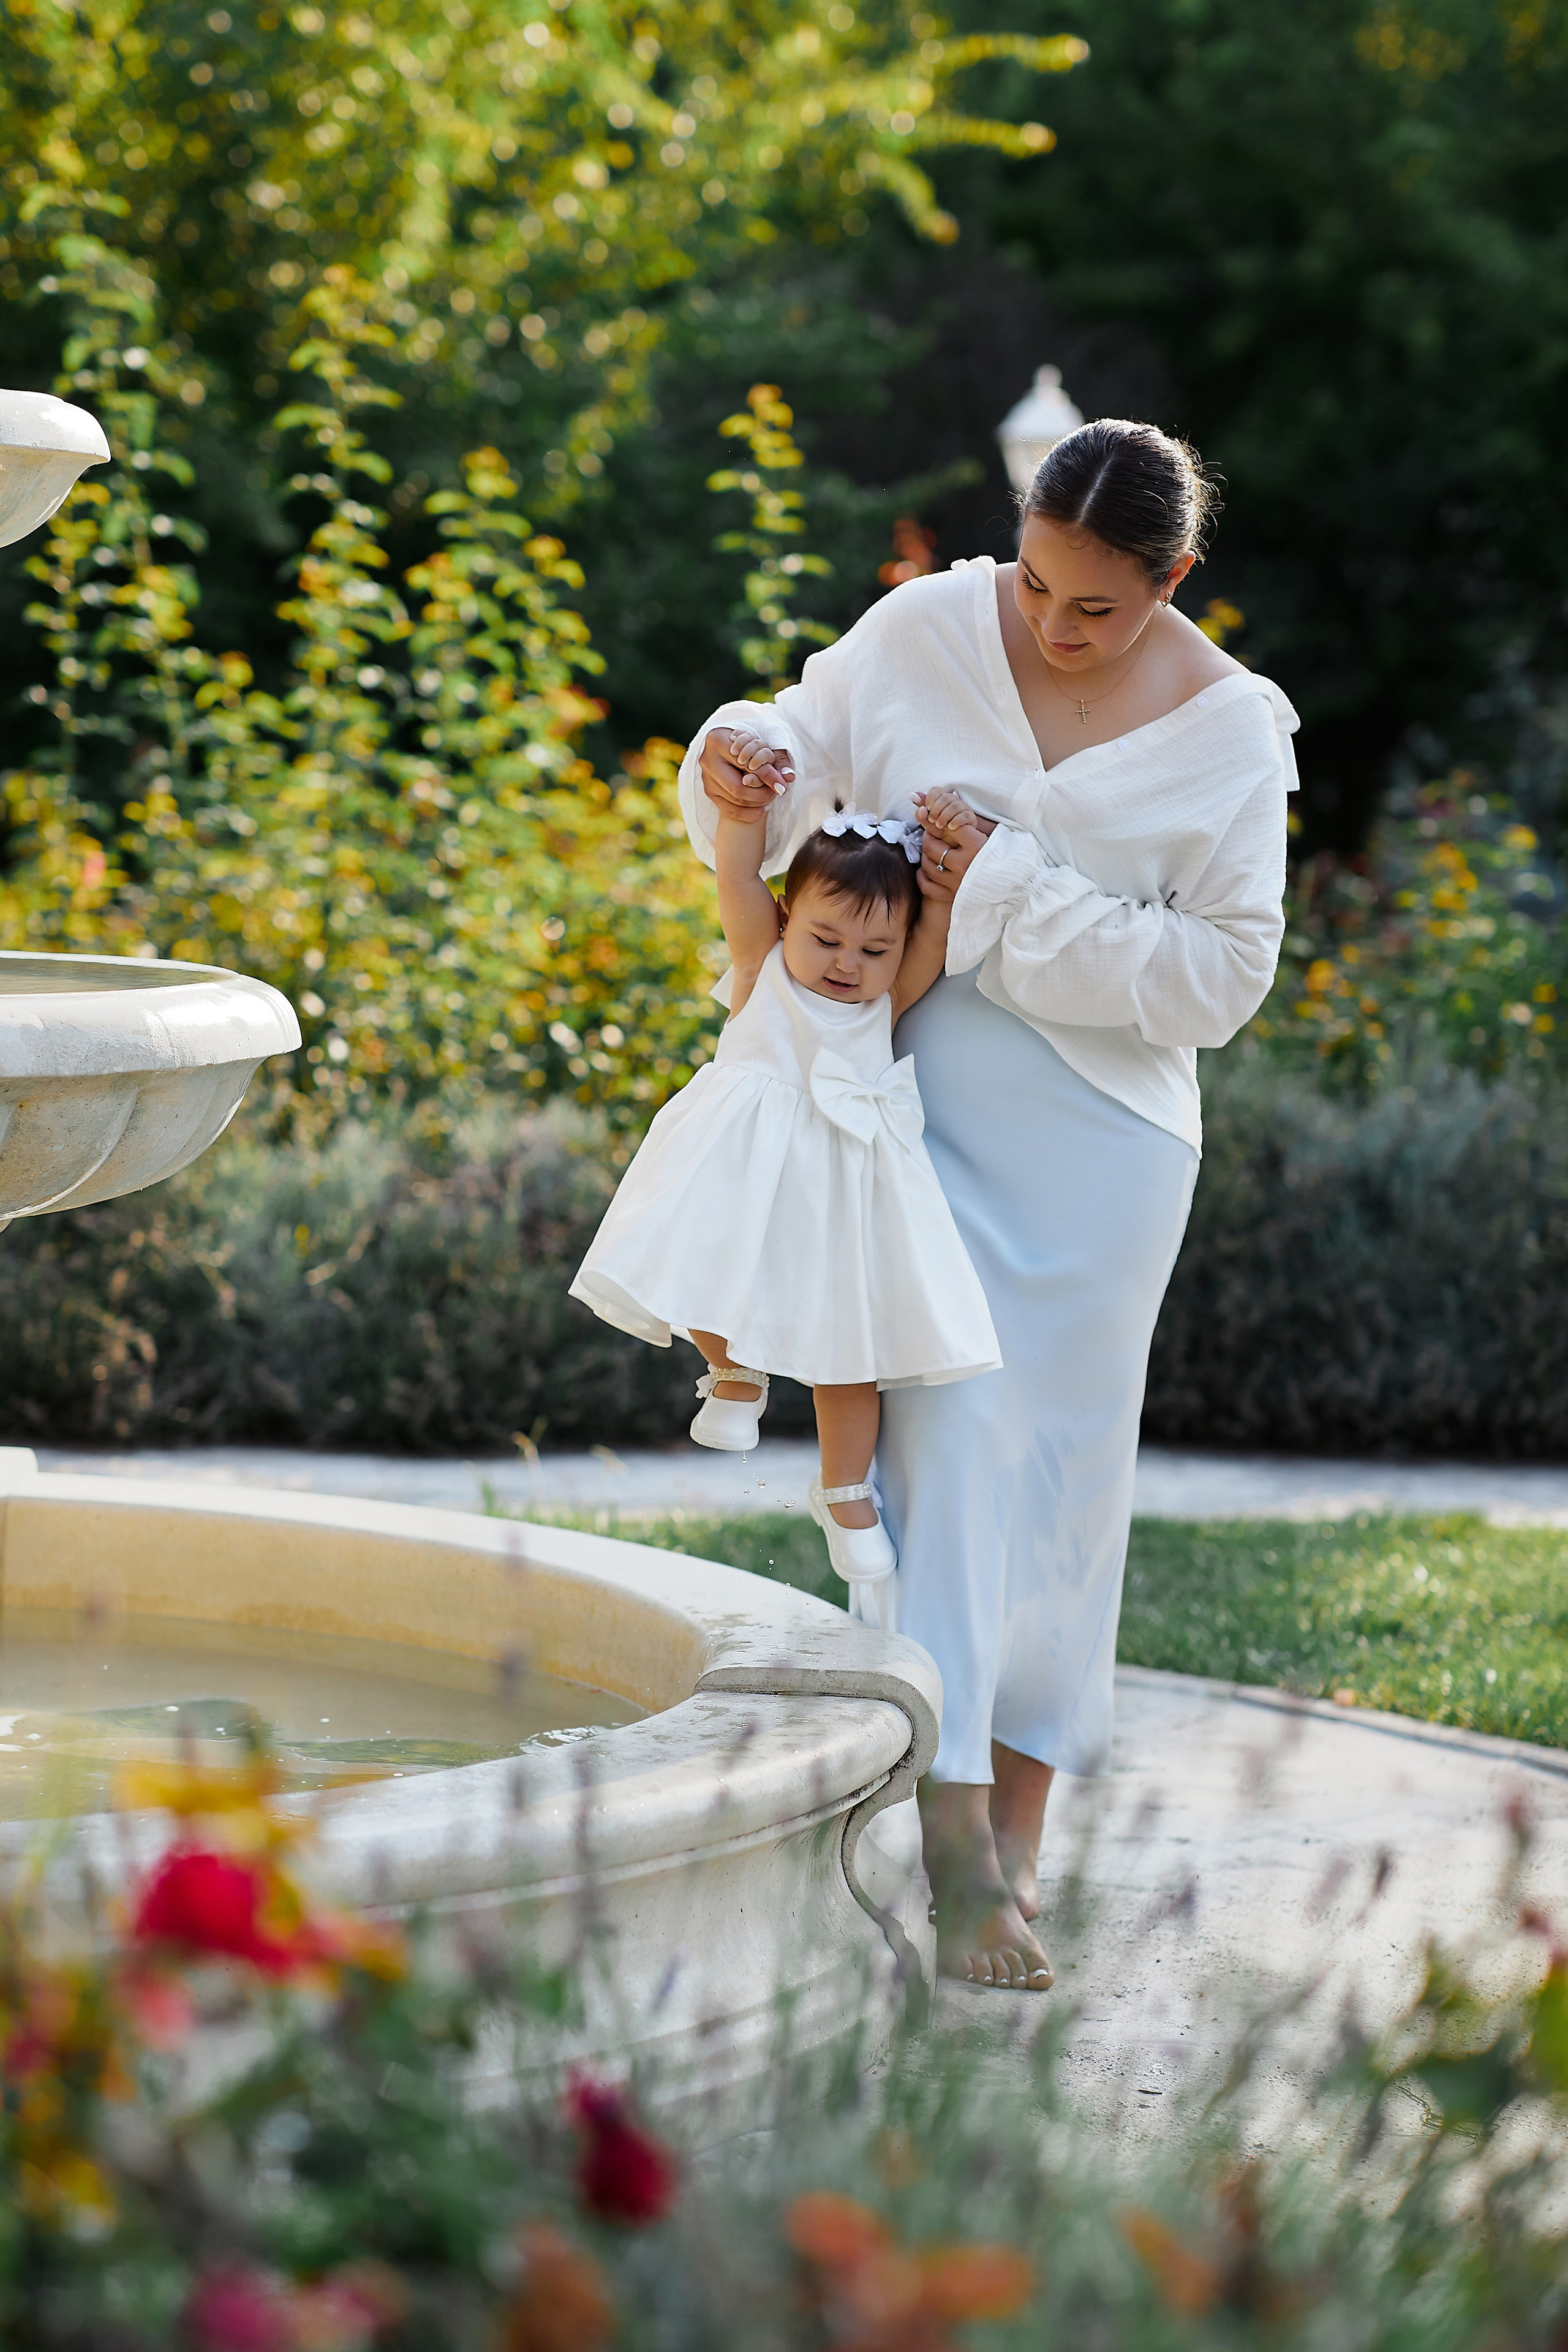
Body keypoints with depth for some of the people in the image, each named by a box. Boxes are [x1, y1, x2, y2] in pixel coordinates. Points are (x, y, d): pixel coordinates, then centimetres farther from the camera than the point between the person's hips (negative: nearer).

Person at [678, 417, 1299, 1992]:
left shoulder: (1229, 731, -7)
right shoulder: (928, 631, -4)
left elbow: (1225, 974, -10)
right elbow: (809, 745, 11)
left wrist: (1023, 895, -17)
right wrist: (739, 758, -13)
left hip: (1099, 1135, 0)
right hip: (921, 1096, 0)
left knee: (1061, 1455, 5)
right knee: (947, 1430, -10)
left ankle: (1019, 1823, 16)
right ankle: (953, 1817, -12)